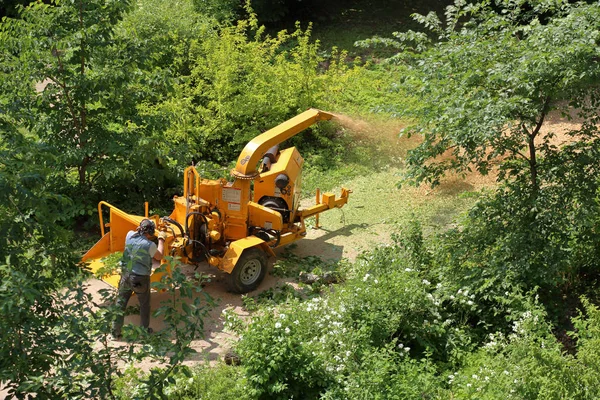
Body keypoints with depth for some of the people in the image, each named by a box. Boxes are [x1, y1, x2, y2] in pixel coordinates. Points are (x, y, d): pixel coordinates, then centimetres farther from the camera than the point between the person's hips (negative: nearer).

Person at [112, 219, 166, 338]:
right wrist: (161, 239, 9)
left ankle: (115, 331, 21)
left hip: (126, 276, 4)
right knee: (144, 305, 18)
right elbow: (159, 257, 2)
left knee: (120, 303, 15)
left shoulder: (130, 236, -6)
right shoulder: (150, 245, -19)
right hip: (141, 279, -4)